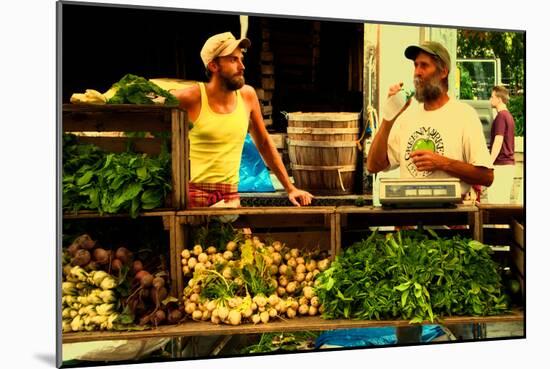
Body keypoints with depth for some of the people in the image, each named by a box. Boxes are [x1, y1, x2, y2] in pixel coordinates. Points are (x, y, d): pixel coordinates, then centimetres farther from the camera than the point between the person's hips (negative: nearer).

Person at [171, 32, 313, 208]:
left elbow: (264, 143, 14)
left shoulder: (247, 95, 3)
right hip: (191, 192, -3)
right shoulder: (192, 98, -9)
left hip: (230, 195, 4)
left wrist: (290, 188, 13)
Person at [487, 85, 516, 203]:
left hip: (501, 164, -10)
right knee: (504, 201, 12)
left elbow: (498, 142, -19)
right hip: (509, 163, 10)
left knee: (496, 201, -8)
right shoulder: (509, 116, 17)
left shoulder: (501, 116, -13)